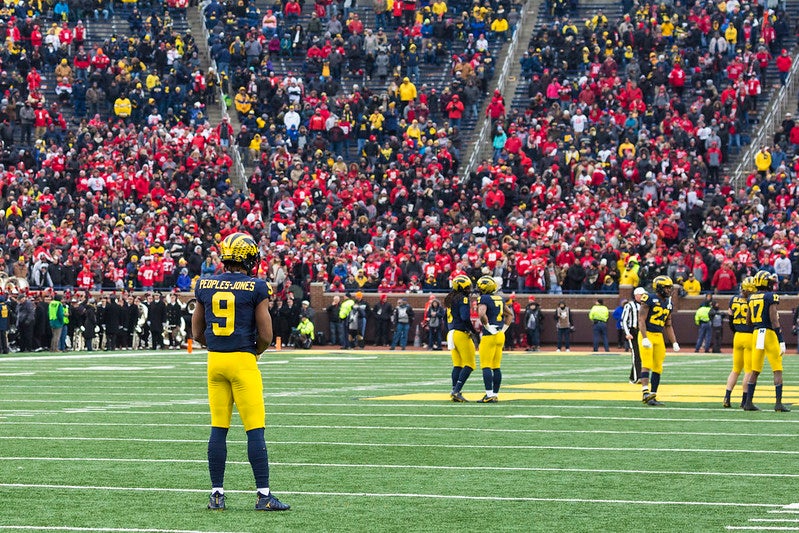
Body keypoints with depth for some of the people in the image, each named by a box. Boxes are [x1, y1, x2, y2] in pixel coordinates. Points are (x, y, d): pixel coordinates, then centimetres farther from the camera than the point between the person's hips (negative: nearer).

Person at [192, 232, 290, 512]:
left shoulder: (205, 286, 4)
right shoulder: (256, 288, -9)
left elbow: (197, 333, 8)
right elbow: (266, 335, -8)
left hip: (215, 361, 4)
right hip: (243, 361, -4)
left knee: (218, 429, 9)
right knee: (255, 430, -1)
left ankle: (217, 494, 10)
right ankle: (263, 494, -2)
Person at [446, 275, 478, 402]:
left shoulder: (450, 299, 16)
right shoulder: (463, 298, -11)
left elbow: (446, 319, 20)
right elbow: (465, 318, -20)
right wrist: (473, 332, -10)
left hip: (451, 333, 9)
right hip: (461, 334, -9)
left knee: (457, 365, 11)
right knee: (469, 365, -5)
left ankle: (455, 392, 6)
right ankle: (457, 391, -14)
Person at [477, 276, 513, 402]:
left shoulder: (484, 299, -9)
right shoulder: (500, 299, 14)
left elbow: (482, 314, -27)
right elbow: (510, 314, 23)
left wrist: (488, 327, -16)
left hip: (489, 335, -8)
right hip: (500, 336, 8)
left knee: (486, 367, -6)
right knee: (496, 367, 11)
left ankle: (489, 395, -11)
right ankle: (495, 394, 13)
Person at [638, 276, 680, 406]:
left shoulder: (668, 303, 14)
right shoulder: (649, 299, -9)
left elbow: (668, 326, 20)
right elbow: (641, 320, -13)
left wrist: (674, 342, 14)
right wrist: (645, 338, -22)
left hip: (659, 337, 7)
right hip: (647, 335, -7)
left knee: (658, 368, 6)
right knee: (647, 365, -13)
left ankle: (653, 396, 11)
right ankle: (645, 392, -20)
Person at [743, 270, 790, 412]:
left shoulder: (752, 298, 9)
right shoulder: (771, 297, -11)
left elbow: (749, 320, 14)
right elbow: (774, 321, -15)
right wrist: (782, 341, -14)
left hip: (756, 334, 6)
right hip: (769, 334, -6)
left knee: (755, 371, 12)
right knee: (777, 371, -1)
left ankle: (749, 402, 12)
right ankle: (778, 403, -6)